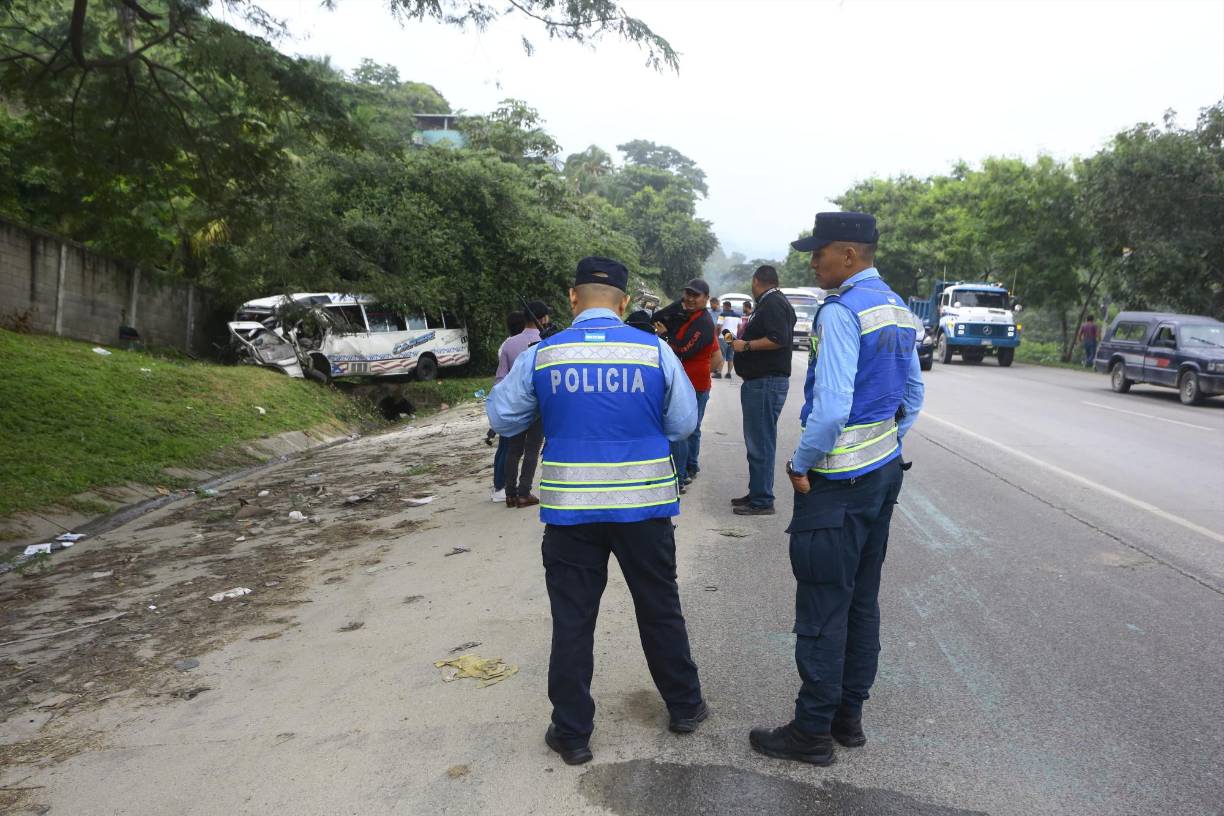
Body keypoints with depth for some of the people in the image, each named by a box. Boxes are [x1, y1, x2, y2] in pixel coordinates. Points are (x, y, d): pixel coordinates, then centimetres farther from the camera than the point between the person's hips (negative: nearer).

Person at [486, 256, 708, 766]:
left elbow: (501, 418, 7)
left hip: (570, 509, 0)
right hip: (643, 505, 1)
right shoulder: (655, 350, -5)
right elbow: (684, 423, 3)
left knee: (572, 620, 11)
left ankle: (572, 734, 20)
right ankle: (684, 707, 34)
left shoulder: (541, 356, -4)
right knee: (660, 609, 18)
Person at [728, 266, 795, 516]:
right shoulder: (772, 303, 18)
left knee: (761, 443, -6)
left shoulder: (772, 303, -13)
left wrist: (746, 345, -15)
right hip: (761, 381, 11)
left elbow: (778, 339, -24)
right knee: (757, 441, 15)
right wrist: (748, 331, 22)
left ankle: (762, 501, -1)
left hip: (766, 383, -11)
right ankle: (756, 494, 24)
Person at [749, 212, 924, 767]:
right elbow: (913, 396, 18)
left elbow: (831, 407, -26)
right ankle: (849, 716, 29)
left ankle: (812, 733, 12)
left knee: (823, 609, 0)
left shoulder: (841, 311, -18)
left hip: (838, 481, -10)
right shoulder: (899, 310, 11)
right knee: (862, 601, 16)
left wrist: (802, 464, -13)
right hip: (885, 471, 10)